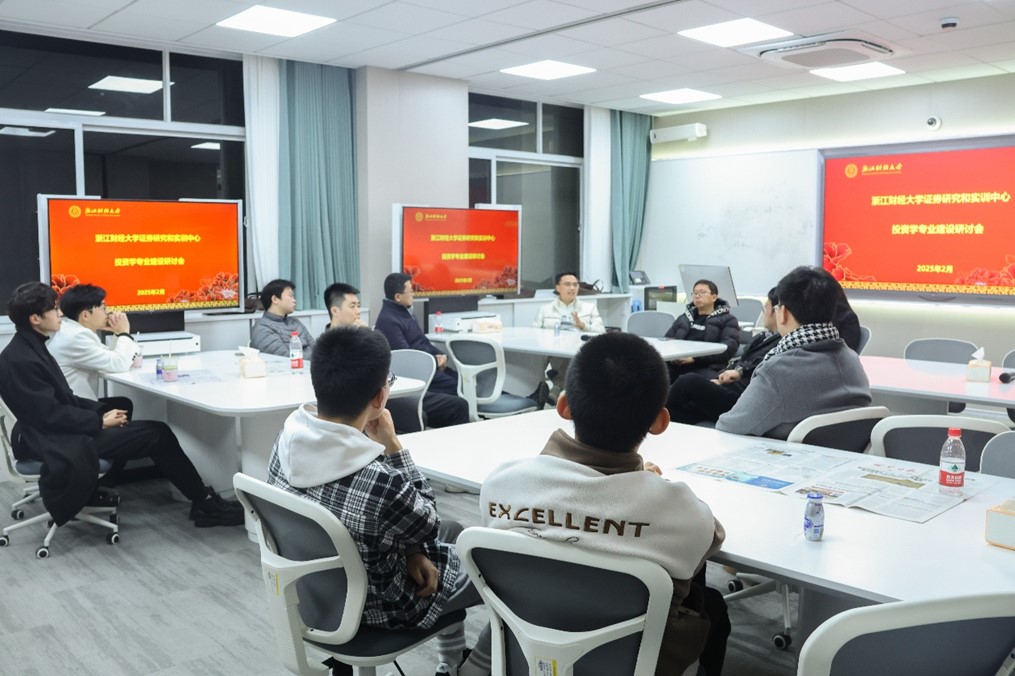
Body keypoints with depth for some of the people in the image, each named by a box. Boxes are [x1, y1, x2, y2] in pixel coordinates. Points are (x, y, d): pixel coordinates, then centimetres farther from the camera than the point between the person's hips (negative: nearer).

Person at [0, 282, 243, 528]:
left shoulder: (30, 347, 9)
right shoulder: (20, 360, -20)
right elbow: (51, 415, -22)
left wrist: (101, 410, -1)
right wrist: (100, 422, -14)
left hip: (62, 429, 10)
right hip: (51, 439, -10)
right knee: (156, 434, -11)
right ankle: (204, 503, -2)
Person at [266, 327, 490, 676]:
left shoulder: (288, 442, -15)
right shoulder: (379, 482, -39)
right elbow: (427, 526, -15)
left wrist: (409, 551, -5)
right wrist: (392, 444, -19)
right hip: (377, 606, -7)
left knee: (453, 532, 28)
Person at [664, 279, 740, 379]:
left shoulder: (728, 320, 16)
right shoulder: (683, 318, 31)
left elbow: (728, 348, -1)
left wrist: (695, 358, -13)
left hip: (706, 367, -4)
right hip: (677, 365, 4)